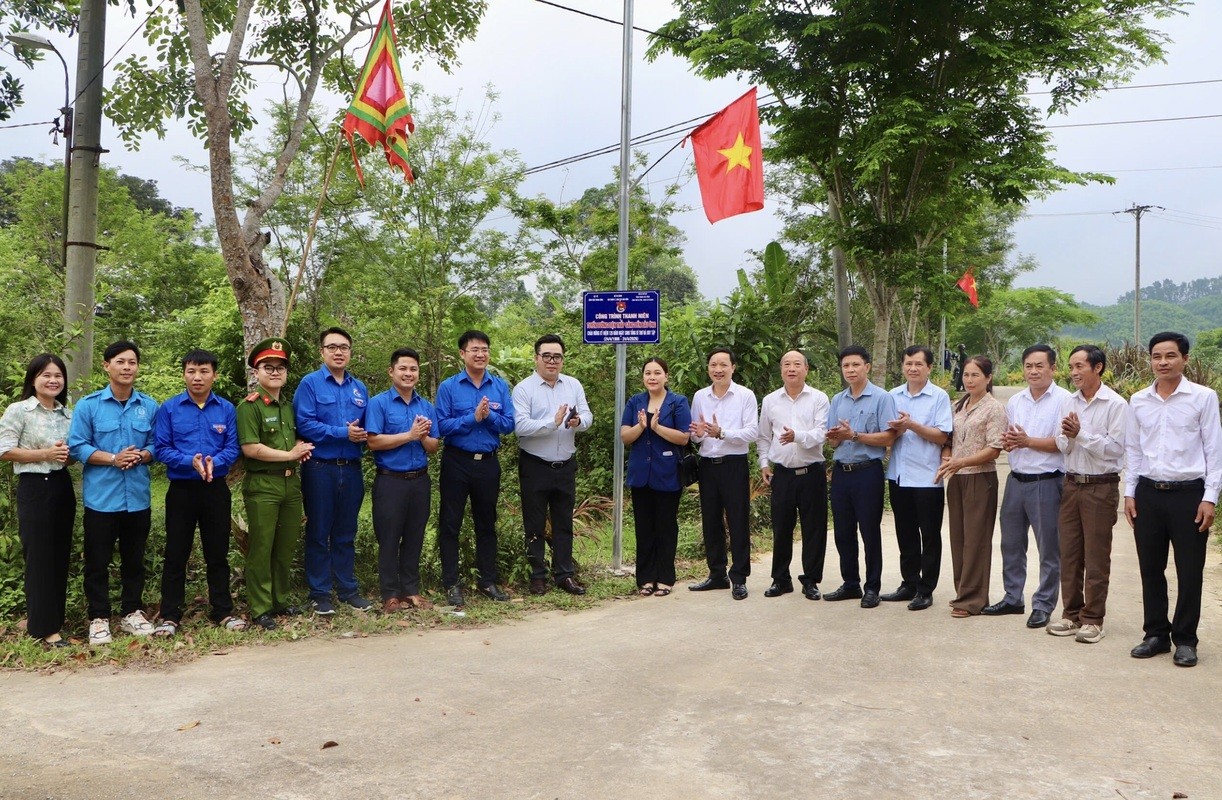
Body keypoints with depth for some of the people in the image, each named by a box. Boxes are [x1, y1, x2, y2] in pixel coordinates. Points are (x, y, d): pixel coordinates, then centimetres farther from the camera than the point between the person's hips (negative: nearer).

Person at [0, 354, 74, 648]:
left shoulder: (67, 414, 11)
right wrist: (45, 453, -17)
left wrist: (68, 455, -5)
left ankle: (48, 617, 21)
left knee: (60, 555, 9)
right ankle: (45, 628, 2)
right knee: (39, 557, -3)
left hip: (62, 486, 6)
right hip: (34, 488, -6)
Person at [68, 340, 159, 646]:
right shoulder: (88, 405, -3)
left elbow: (157, 445, 8)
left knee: (134, 559, 13)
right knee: (97, 561, 4)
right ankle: (99, 618, 16)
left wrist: (142, 456, -13)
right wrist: (113, 458, -17)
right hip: (101, 497, -2)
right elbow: (77, 446, -6)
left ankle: (132, 612, 26)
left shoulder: (150, 406, 5)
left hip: (138, 497, 3)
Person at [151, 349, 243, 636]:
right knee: (175, 555, 5)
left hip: (216, 489, 1)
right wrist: (190, 462, -20)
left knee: (218, 553, 10)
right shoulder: (169, 408, -2)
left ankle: (223, 611, 20)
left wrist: (214, 462, -20)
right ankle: (170, 616, 15)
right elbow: (161, 449, -5)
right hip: (181, 490, -1)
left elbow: (232, 449, -1)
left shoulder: (226, 409, 2)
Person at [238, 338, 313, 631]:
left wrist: (302, 448, 3)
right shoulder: (249, 406, -7)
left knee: (286, 547, 12)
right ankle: (260, 609, 8)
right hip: (262, 486, -6)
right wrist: (290, 455, -10)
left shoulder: (289, 407, 15)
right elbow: (250, 448, -16)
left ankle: (280, 600, 24)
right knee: (261, 549, 0)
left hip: (291, 484, 7)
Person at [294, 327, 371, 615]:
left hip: (352, 470, 4)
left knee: (346, 534, 12)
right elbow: (305, 424, -14)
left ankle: (348, 589, 21)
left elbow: (367, 428, 14)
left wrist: (362, 436, -8)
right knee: (318, 533, 4)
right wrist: (343, 433, -16)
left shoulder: (359, 388, 12)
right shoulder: (310, 383, -3)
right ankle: (320, 593, 12)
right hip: (320, 469, -4)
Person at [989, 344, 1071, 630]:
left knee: (1049, 548, 3)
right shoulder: (1015, 401, 12)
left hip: (1047, 482, -6)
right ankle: (1012, 598, 26)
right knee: (1011, 544, 14)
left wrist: (1028, 441, -19)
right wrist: (1007, 442, -4)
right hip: (1016, 480, 6)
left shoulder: (1063, 400, -8)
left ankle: (1043, 605, 13)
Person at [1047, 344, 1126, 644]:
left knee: (1096, 557, 1)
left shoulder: (1115, 404, -8)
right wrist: (1068, 435, -14)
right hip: (1072, 484, 6)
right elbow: (1062, 446, 7)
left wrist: (1081, 434, -18)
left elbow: (1114, 448, -14)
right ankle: (1072, 614, 19)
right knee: (1069, 554, 9)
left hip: (1101, 487, -5)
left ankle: (1093, 619, 10)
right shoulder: (1069, 403, 9)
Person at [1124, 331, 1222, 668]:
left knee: (1190, 572, 3)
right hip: (1148, 493, 3)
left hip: (1188, 493, -3)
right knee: (1150, 569, 10)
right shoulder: (1138, 401, 7)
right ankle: (1156, 634, 23)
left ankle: (1185, 640, 16)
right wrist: (1130, 492, 9)